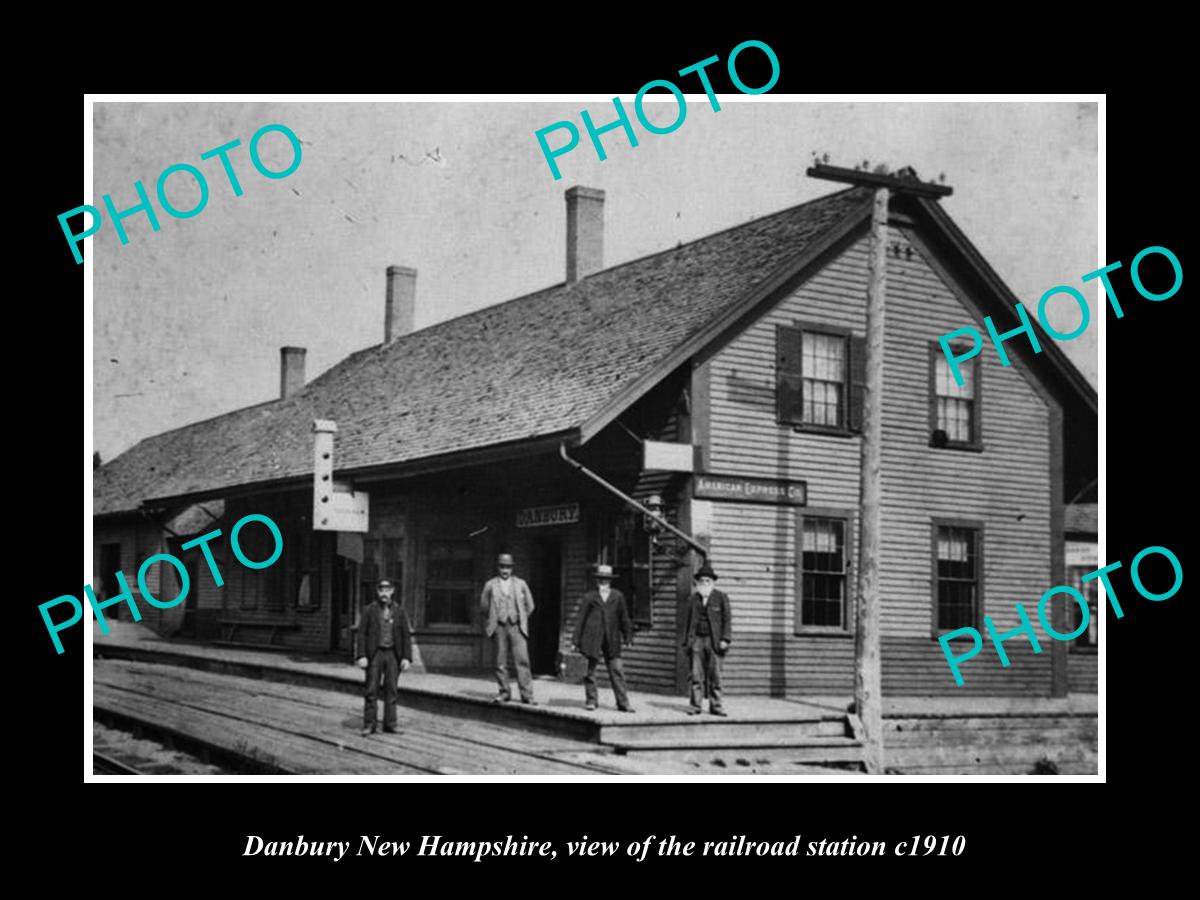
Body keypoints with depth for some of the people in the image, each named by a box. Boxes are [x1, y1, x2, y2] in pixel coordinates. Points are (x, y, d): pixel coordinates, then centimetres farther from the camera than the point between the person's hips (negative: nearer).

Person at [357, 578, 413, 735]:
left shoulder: (399, 611, 4)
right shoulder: (370, 610, 0)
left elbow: (406, 635, 3)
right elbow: (363, 634, -3)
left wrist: (407, 657, -6)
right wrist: (362, 656, -12)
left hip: (393, 655, 1)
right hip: (375, 653, -1)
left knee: (391, 690, 3)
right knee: (372, 690, -1)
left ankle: (390, 724, 8)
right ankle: (369, 725, 2)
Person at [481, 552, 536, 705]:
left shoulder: (521, 584, 10)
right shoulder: (490, 585, 7)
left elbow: (529, 606, 18)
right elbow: (484, 606, 17)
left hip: (517, 627, 0)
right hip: (499, 628, 0)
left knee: (522, 659, -9)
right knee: (500, 662, 1)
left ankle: (527, 695, -8)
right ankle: (504, 692, 12)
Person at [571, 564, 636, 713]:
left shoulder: (617, 597, 9)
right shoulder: (589, 597, 6)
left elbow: (624, 618, 14)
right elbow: (581, 620, 7)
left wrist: (628, 637, 11)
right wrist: (576, 641, 4)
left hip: (611, 641, 1)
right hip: (593, 639, -1)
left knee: (617, 671, -2)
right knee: (591, 669, 4)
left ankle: (623, 703, 0)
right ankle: (590, 700, 15)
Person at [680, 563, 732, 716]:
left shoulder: (721, 597, 6)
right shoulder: (693, 598, 13)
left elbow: (727, 619, 2)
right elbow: (687, 621, 15)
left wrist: (725, 639, -7)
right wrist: (686, 642, 10)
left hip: (714, 641, -2)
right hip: (697, 640, 2)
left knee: (715, 674, -1)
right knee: (696, 675, -1)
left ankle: (715, 706, 5)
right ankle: (695, 705, 3)